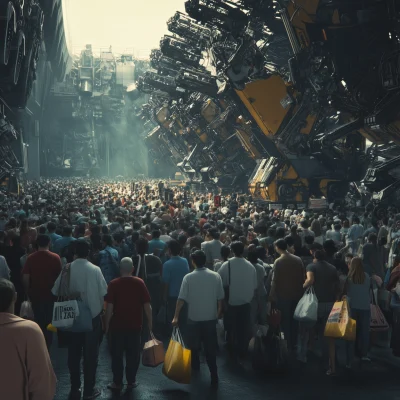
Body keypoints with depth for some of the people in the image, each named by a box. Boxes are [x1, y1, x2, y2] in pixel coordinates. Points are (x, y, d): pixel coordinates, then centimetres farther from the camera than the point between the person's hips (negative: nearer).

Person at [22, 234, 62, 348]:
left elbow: (25, 278, -10)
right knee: (49, 320, 15)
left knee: (38, 320, 17)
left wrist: (28, 292, 4)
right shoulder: (55, 257, -11)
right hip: (51, 294, -1)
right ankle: (47, 343, 22)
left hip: (35, 294, 1)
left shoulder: (31, 258, -9)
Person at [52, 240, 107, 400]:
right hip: (92, 316, -2)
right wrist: (100, 309, 8)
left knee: (74, 353, 13)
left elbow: (57, 292, -2)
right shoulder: (95, 270, -12)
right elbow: (102, 294, -8)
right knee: (90, 354, 8)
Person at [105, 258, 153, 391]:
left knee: (117, 355, 8)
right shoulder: (140, 283, -4)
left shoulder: (113, 284, -8)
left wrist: (107, 324, 0)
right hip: (134, 325, 1)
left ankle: (117, 382, 11)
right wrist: (150, 321, 5)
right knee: (133, 354, 11)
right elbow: (147, 305, -4)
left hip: (117, 325, -1)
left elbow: (110, 307, -9)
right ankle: (131, 381, 17)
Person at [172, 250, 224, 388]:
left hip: (194, 317, -1)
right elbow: (220, 297, 0)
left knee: (194, 345, 20)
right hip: (211, 317, 1)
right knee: (210, 347, 5)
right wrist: (219, 311, 17)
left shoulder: (188, 277, -11)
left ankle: (195, 366, 39)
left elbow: (181, 299, -12)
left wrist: (176, 316, -7)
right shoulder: (216, 276, -6)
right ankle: (214, 377, 2)